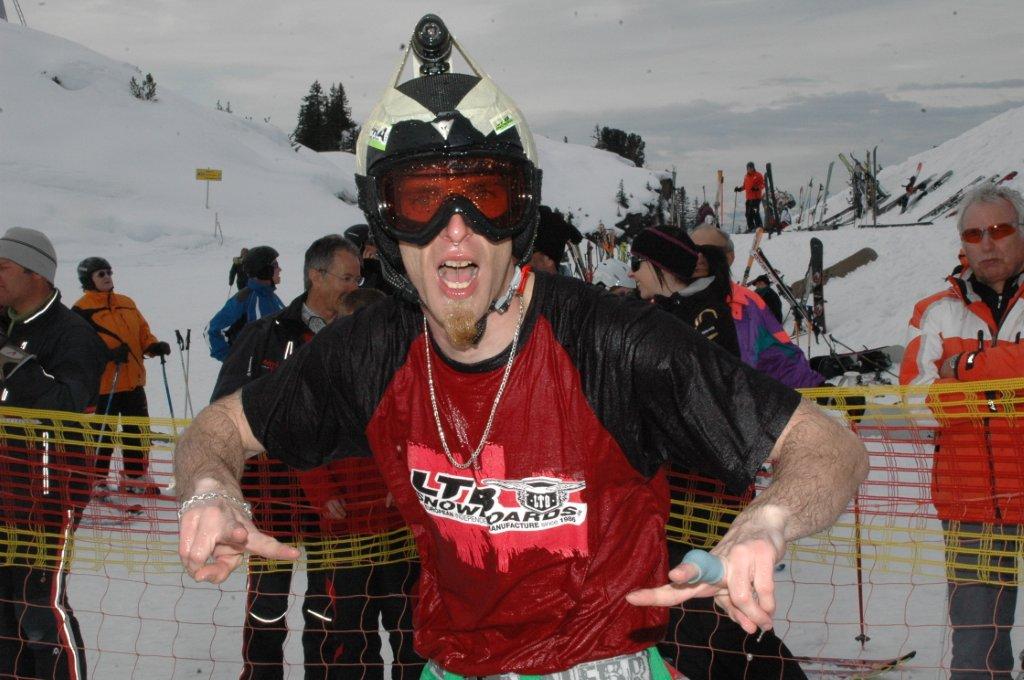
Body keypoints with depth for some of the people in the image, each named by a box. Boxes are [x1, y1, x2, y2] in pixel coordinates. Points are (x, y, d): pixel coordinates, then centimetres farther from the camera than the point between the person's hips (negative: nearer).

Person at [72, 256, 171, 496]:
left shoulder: (127, 303, 12)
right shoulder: (82, 310, -8)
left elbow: (142, 331, 18)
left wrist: (154, 346, -2)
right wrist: (108, 353, -27)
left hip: (133, 381, 6)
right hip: (101, 384, -6)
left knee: (138, 432, 13)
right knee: (102, 435, 0)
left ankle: (136, 478, 26)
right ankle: (96, 481, 13)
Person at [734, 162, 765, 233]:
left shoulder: (758, 175, -1)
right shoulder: (746, 176, 18)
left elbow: (763, 185, -5)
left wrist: (757, 188, -22)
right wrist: (739, 189, 10)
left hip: (756, 197, -7)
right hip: (748, 198, 7)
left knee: (755, 212, -14)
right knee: (748, 214, 6)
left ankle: (759, 227, -10)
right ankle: (751, 227, 14)